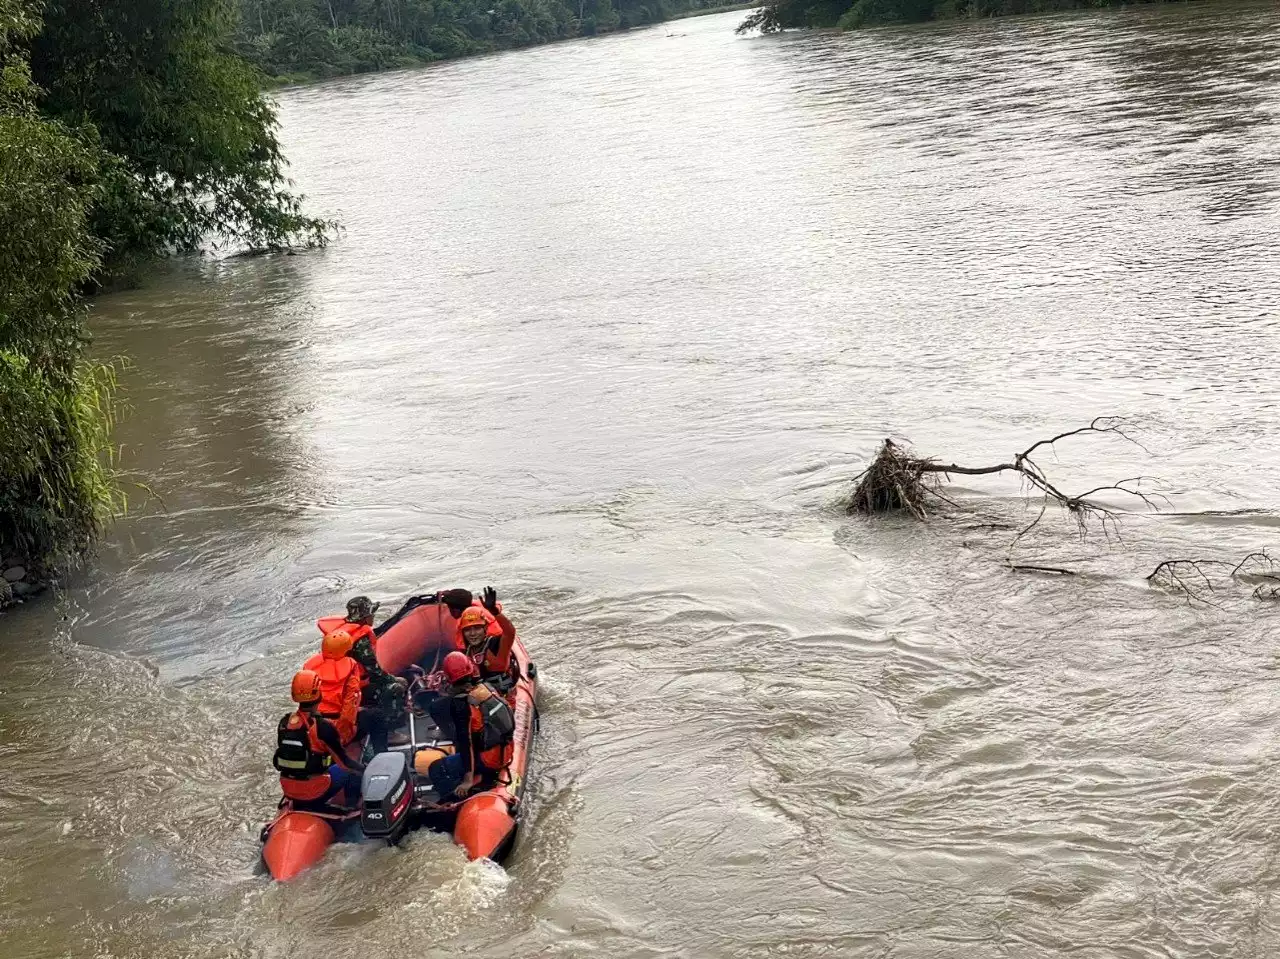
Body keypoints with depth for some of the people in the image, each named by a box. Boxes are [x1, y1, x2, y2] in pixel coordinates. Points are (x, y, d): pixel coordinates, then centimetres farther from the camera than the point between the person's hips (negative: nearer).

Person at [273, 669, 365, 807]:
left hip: (288, 790, 6)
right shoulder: (322, 726, -19)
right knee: (353, 772, 14)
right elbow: (343, 761, -11)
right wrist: (365, 770, 6)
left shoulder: (284, 723, -1)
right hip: (315, 791, -6)